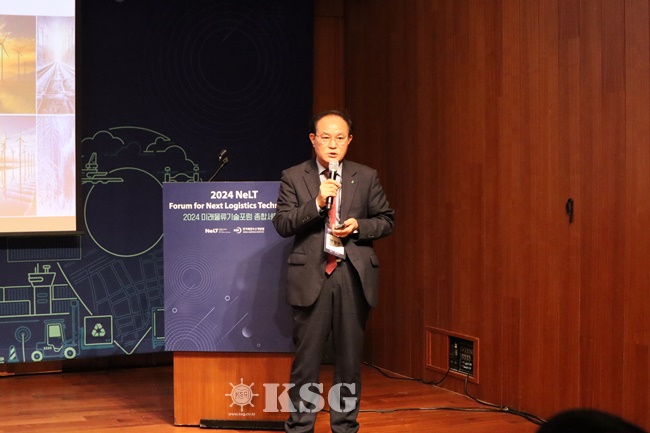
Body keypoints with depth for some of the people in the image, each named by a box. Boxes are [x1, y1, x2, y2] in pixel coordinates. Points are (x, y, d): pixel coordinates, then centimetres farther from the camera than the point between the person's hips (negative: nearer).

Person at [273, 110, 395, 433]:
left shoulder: (366, 177, 8)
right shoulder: (293, 177, 3)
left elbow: (386, 220, 11)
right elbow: (281, 224, -4)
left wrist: (358, 226, -9)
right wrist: (316, 203, -17)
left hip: (354, 276, 2)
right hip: (311, 277, -1)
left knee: (350, 358, 8)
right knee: (306, 358, 2)